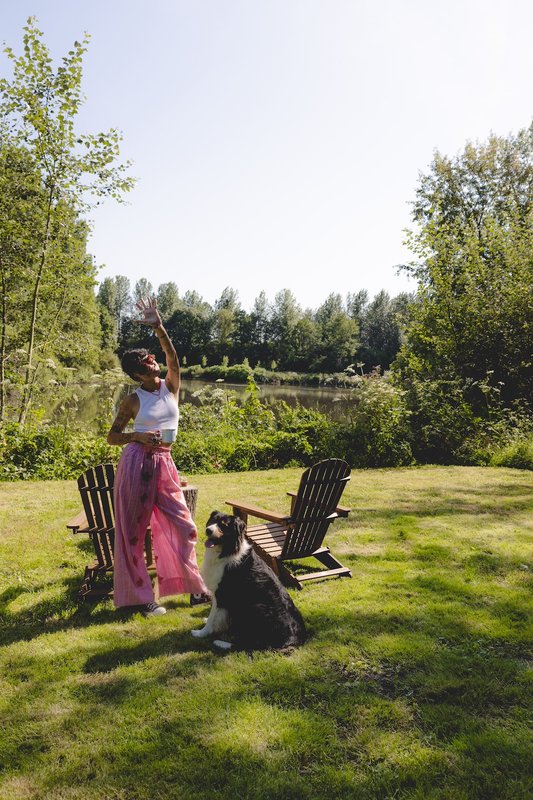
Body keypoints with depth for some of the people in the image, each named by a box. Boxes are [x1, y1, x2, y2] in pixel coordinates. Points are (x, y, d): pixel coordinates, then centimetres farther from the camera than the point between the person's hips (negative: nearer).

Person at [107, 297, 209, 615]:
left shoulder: (171, 386, 5)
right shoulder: (133, 400, -3)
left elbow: (173, 356, -12)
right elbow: (112, 436, 2)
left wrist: (159, 327, -24)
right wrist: (139, 436, -15)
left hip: (164, 464, 4)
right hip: (137, 463, -4)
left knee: (183, 527, 7)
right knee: (134, 531, 5)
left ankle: (194, 586, 23)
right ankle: (141, 596, 17)